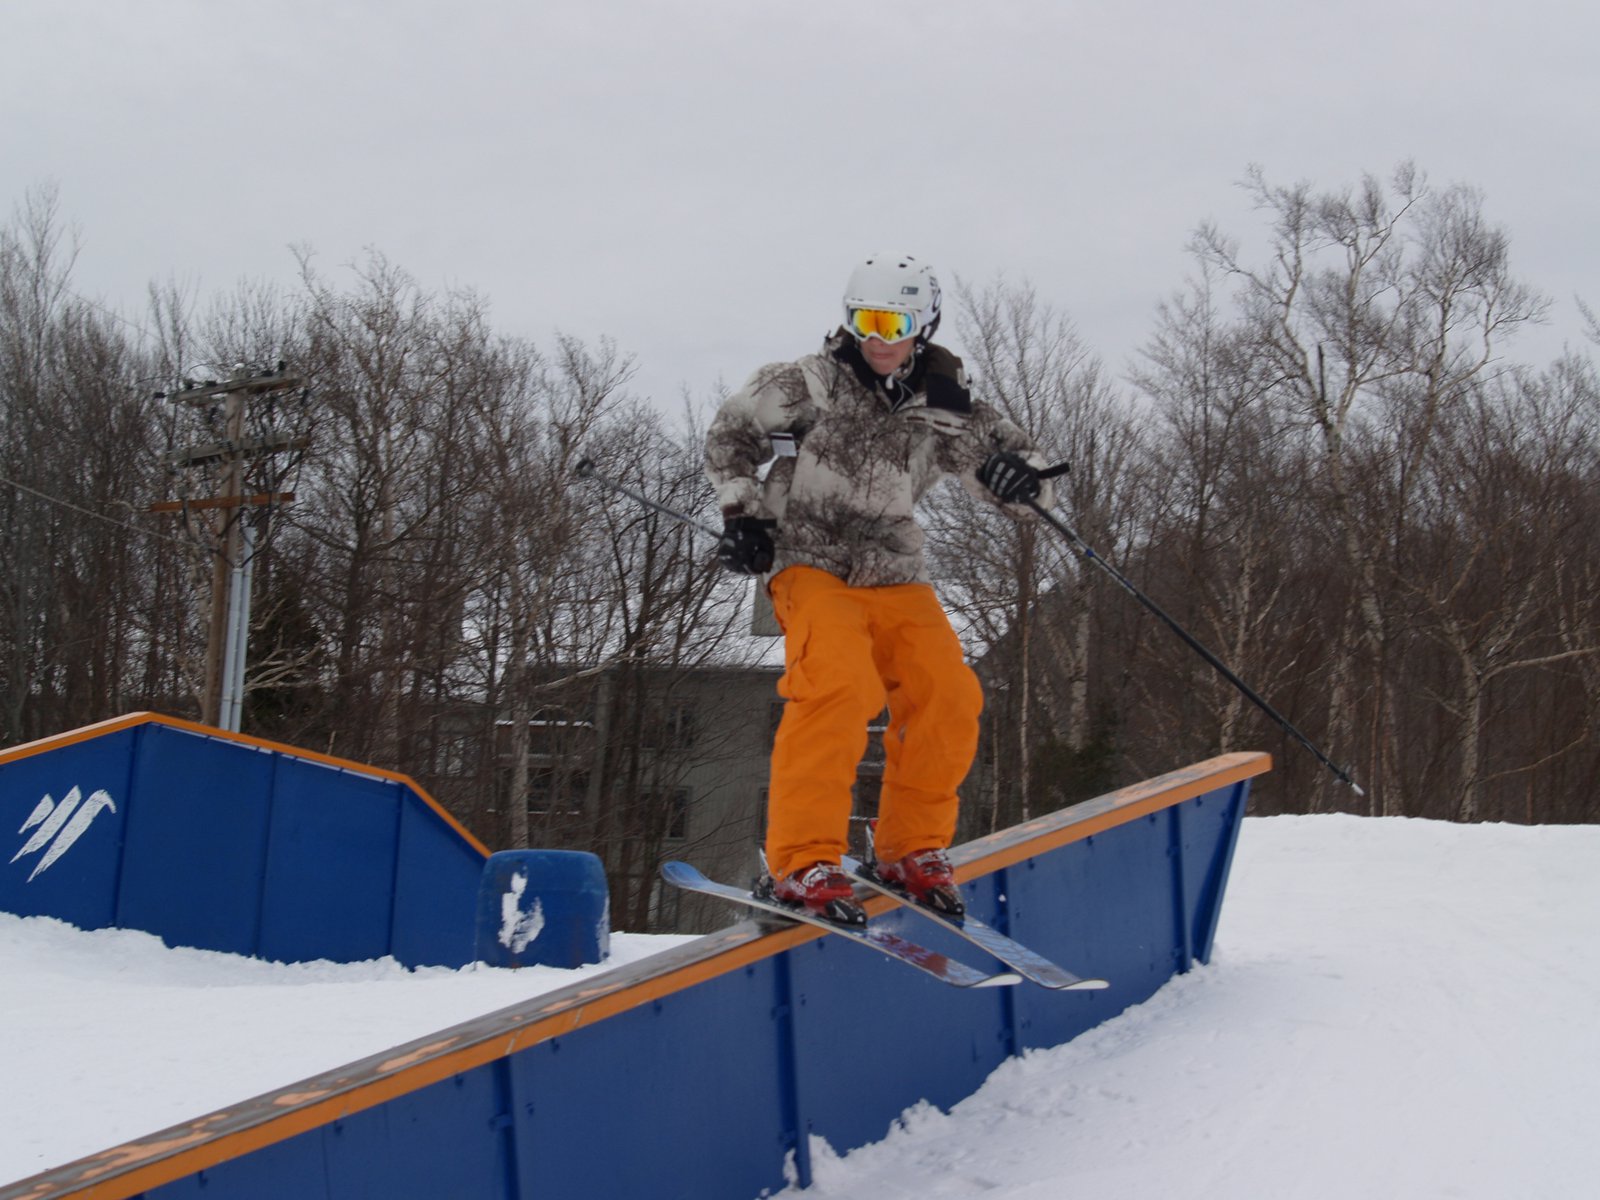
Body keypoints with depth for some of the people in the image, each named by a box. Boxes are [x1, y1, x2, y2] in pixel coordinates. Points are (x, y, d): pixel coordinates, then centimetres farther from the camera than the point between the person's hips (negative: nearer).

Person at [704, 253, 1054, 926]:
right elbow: (728, 436, 11)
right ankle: (801, 864, -25)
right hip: (810, 564, -4)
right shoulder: (810, 384, -1)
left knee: (948, 697, -14)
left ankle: (913, 850, 4)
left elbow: (1017, 467, 12)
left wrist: (1020, 477, -13)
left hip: (896, 577, 4)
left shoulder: (945, 410, 6)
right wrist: (741, 514, -1)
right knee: (839, 688, -29)